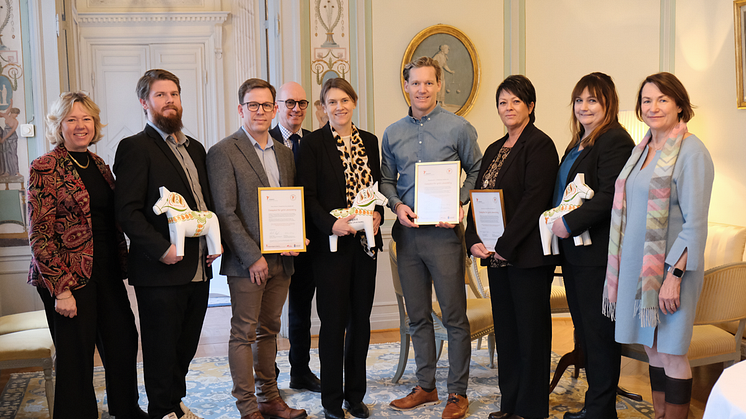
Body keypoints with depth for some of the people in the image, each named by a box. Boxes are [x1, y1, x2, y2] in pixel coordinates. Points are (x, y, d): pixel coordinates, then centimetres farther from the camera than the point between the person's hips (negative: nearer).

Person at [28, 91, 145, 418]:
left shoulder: (99, 166, 12)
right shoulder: (45, 168, -9)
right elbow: (39, 235, -13)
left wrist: (124, 266, 9)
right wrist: (60, 289, -17)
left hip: (107, 273, 7)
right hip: (69, 277, -6)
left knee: (124, 342, 11)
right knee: (76, 355, 4)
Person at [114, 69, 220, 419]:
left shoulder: (195, 148, 16)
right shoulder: (135, 148, -8)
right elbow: (128, 211, -14)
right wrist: (161, 249, -21)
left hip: (199, 269, 7)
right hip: (161, 272, -7)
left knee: (186, 346, 17)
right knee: (162, 348, 6)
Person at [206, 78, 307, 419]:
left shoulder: (284, 153, 14)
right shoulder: (223, 152, -7)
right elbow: (225, 213, -12)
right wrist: (253, 256, -15)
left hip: (280, 259, 6)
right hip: (247, 261, -6)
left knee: (269, 330, 15)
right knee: (244, 333, 1)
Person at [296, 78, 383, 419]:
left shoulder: (369, 141, 11)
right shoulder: (313, 143, -3)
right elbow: (307, 196, -7)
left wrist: (378, 214, -3)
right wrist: (331, 224, -20)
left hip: (365, 241, 5)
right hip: (331, 243, -4)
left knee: (361, 318, 10)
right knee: (334, 320, 1)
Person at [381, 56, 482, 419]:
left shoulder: (458, 128, -1)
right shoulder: (392, 134, 10)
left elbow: (477, 171, 4)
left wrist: (460, 203, -10)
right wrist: (397, 205, -3)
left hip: (443, 233, -4)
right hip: (406, 233, 4)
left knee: (455, 316, 0)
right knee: (417, 316, 12)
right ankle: (426, 386, 25)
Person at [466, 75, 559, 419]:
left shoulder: (539, 145, -9)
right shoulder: (494, 150, 16)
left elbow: (534, 201, -17)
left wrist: (505, 245, -17)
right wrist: (474, 241, 0)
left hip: (527, 254, -8)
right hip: (496, 254, 8)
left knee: (531, 330, 2)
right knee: (505, 329, 13)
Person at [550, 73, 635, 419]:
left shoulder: (615, 140, -11)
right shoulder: (578, 143, 20)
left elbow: (609, 196, -21)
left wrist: (570, 223, -19)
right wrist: (556, 221, 9)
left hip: (597, 251, -10)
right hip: (573, 250, 10)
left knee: (599, 331, -1)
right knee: (584, 330, 14)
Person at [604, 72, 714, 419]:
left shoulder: (691, 151, -11)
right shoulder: (641, 149, 13)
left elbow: (695, 223, -15)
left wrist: (674, 276, -20)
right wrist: (621, 267, 14)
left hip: (669, 266, -7)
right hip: (637, 264, 7)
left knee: (670, 354, 0)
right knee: (652, 349, 14)